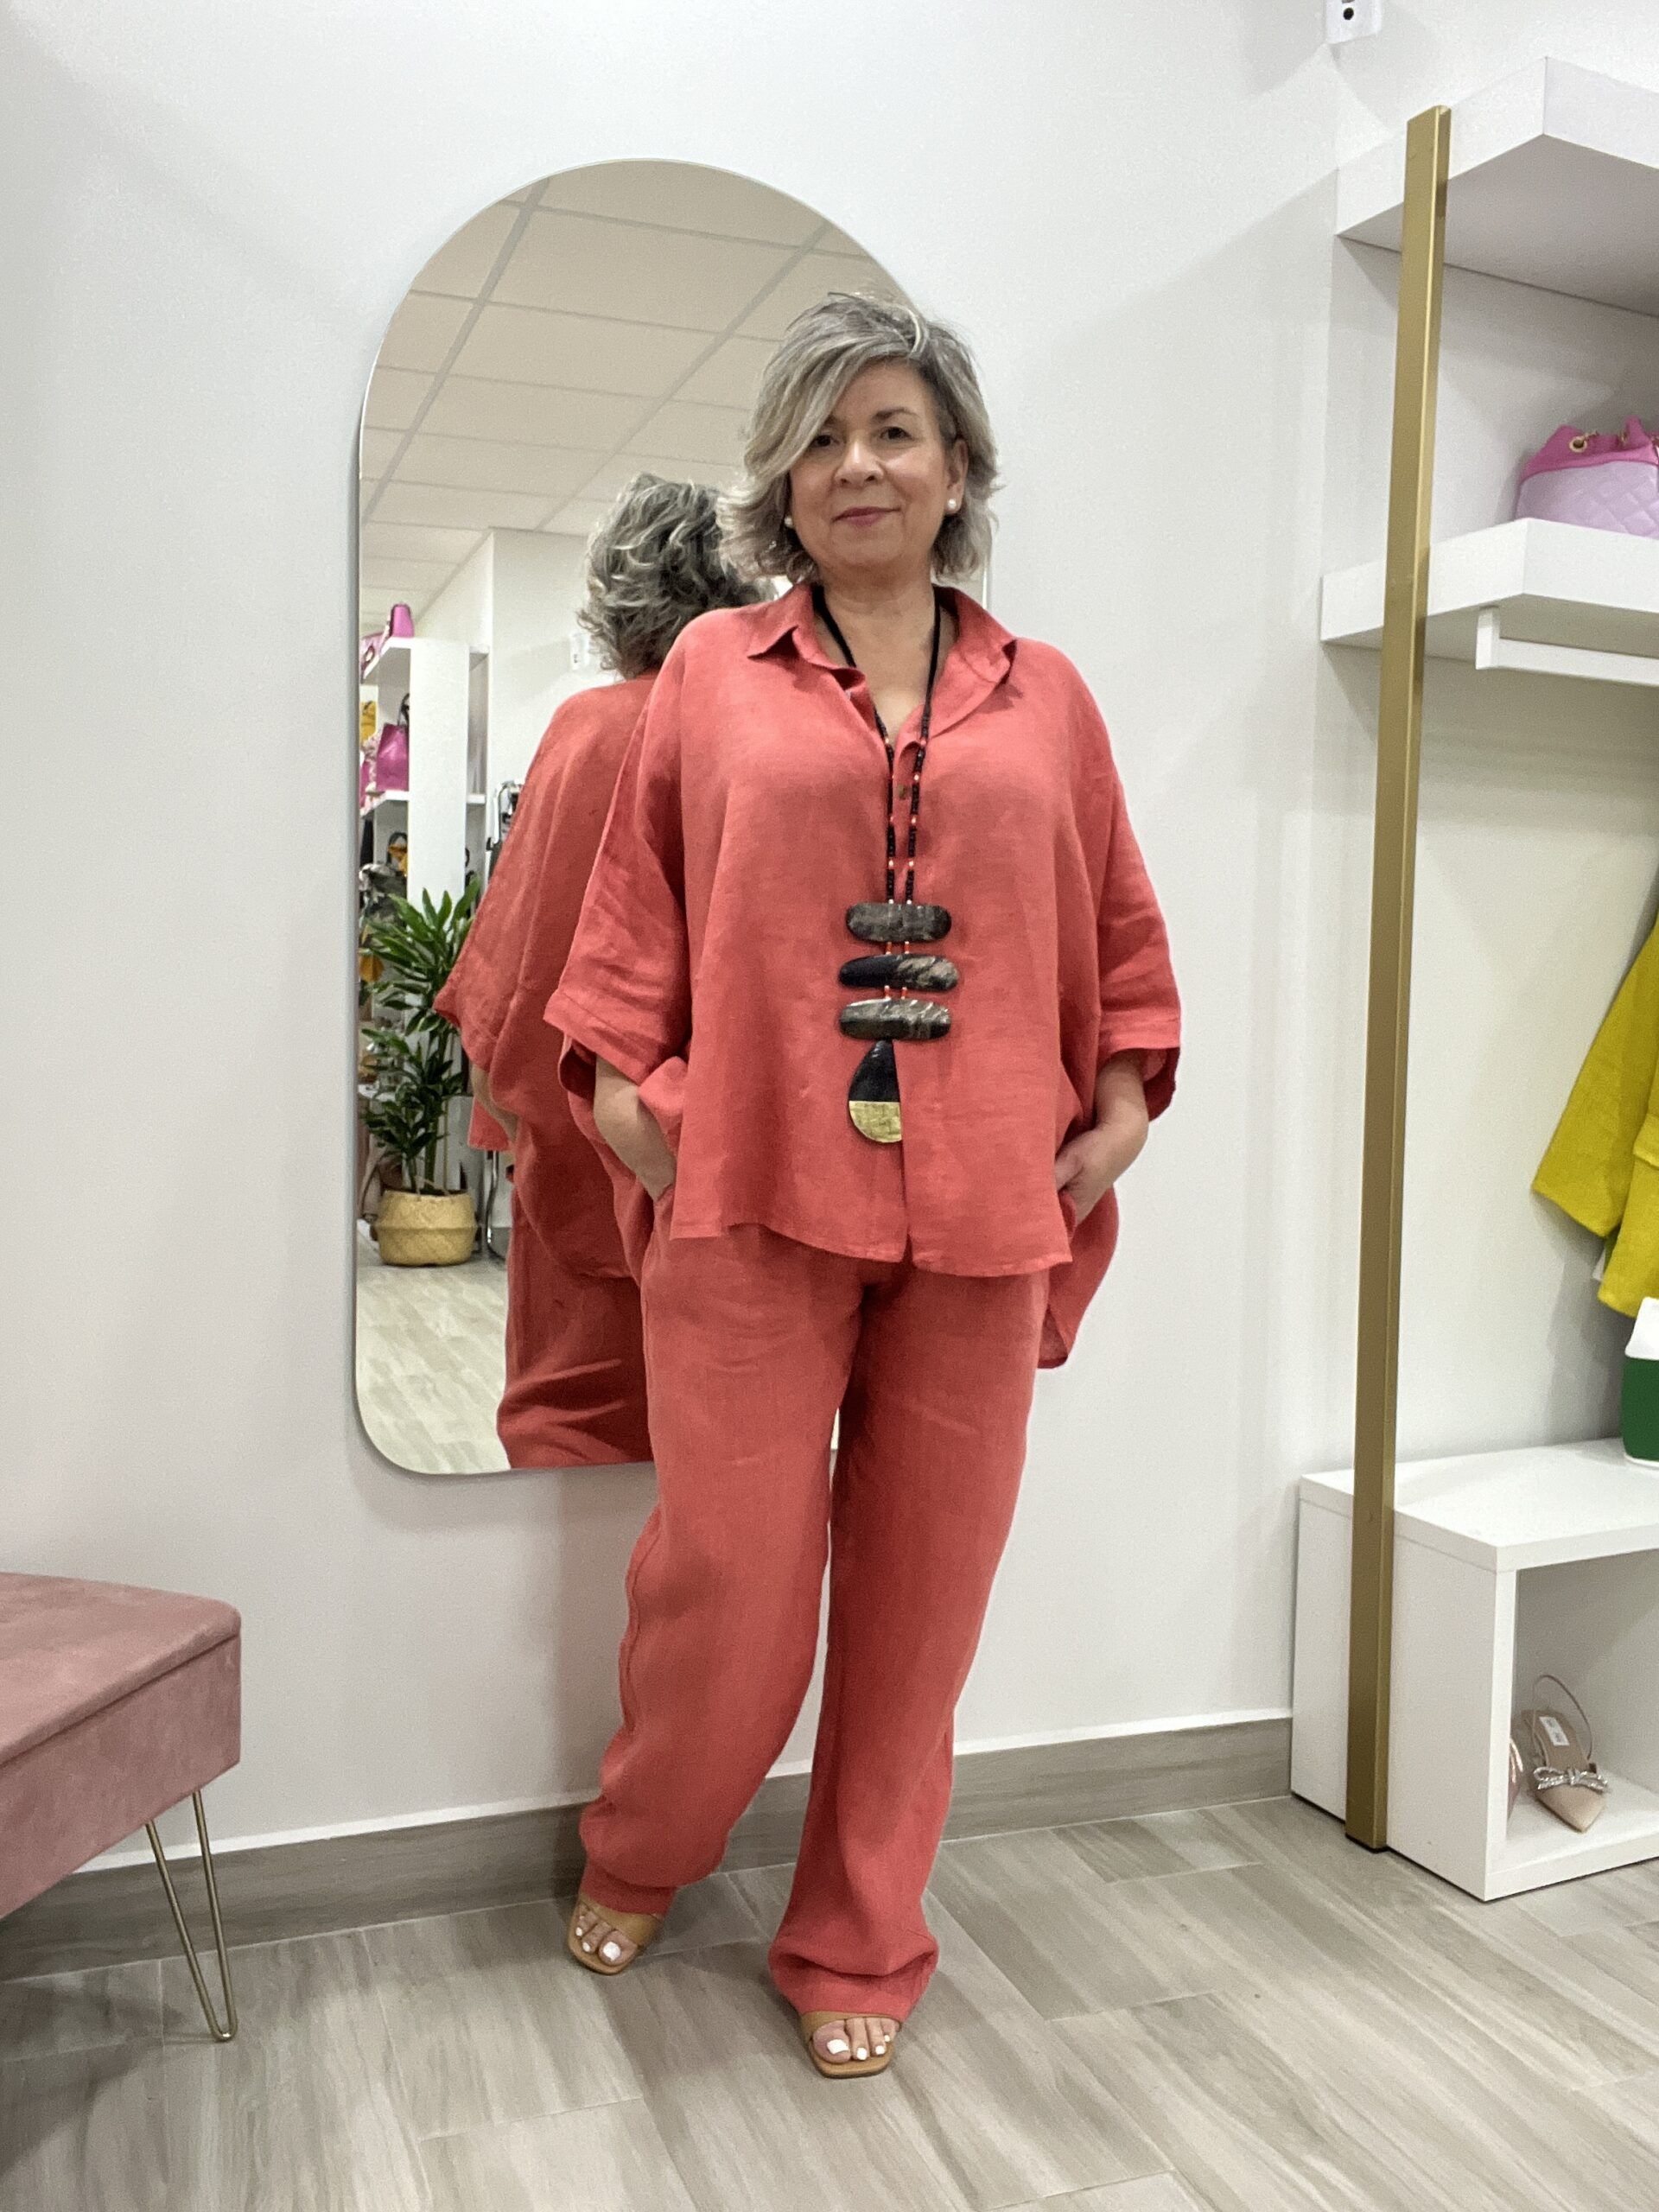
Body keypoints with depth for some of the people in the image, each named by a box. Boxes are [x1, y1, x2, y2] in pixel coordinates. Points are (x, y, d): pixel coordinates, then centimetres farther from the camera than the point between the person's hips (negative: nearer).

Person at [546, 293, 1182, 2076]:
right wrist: (619, 1080, -1)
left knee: (921, 1587, 9)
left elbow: (1120, 925, 16)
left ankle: (859, 1941, 30)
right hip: (752, 1192, -2)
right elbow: (634, 903, 9)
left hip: (980, 1206, 2)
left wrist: (1124, 1104, 6)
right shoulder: (714, 673, 8)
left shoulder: (1044, 696, 11)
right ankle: (638, 1853, 35)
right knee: (728, 1571, 2)